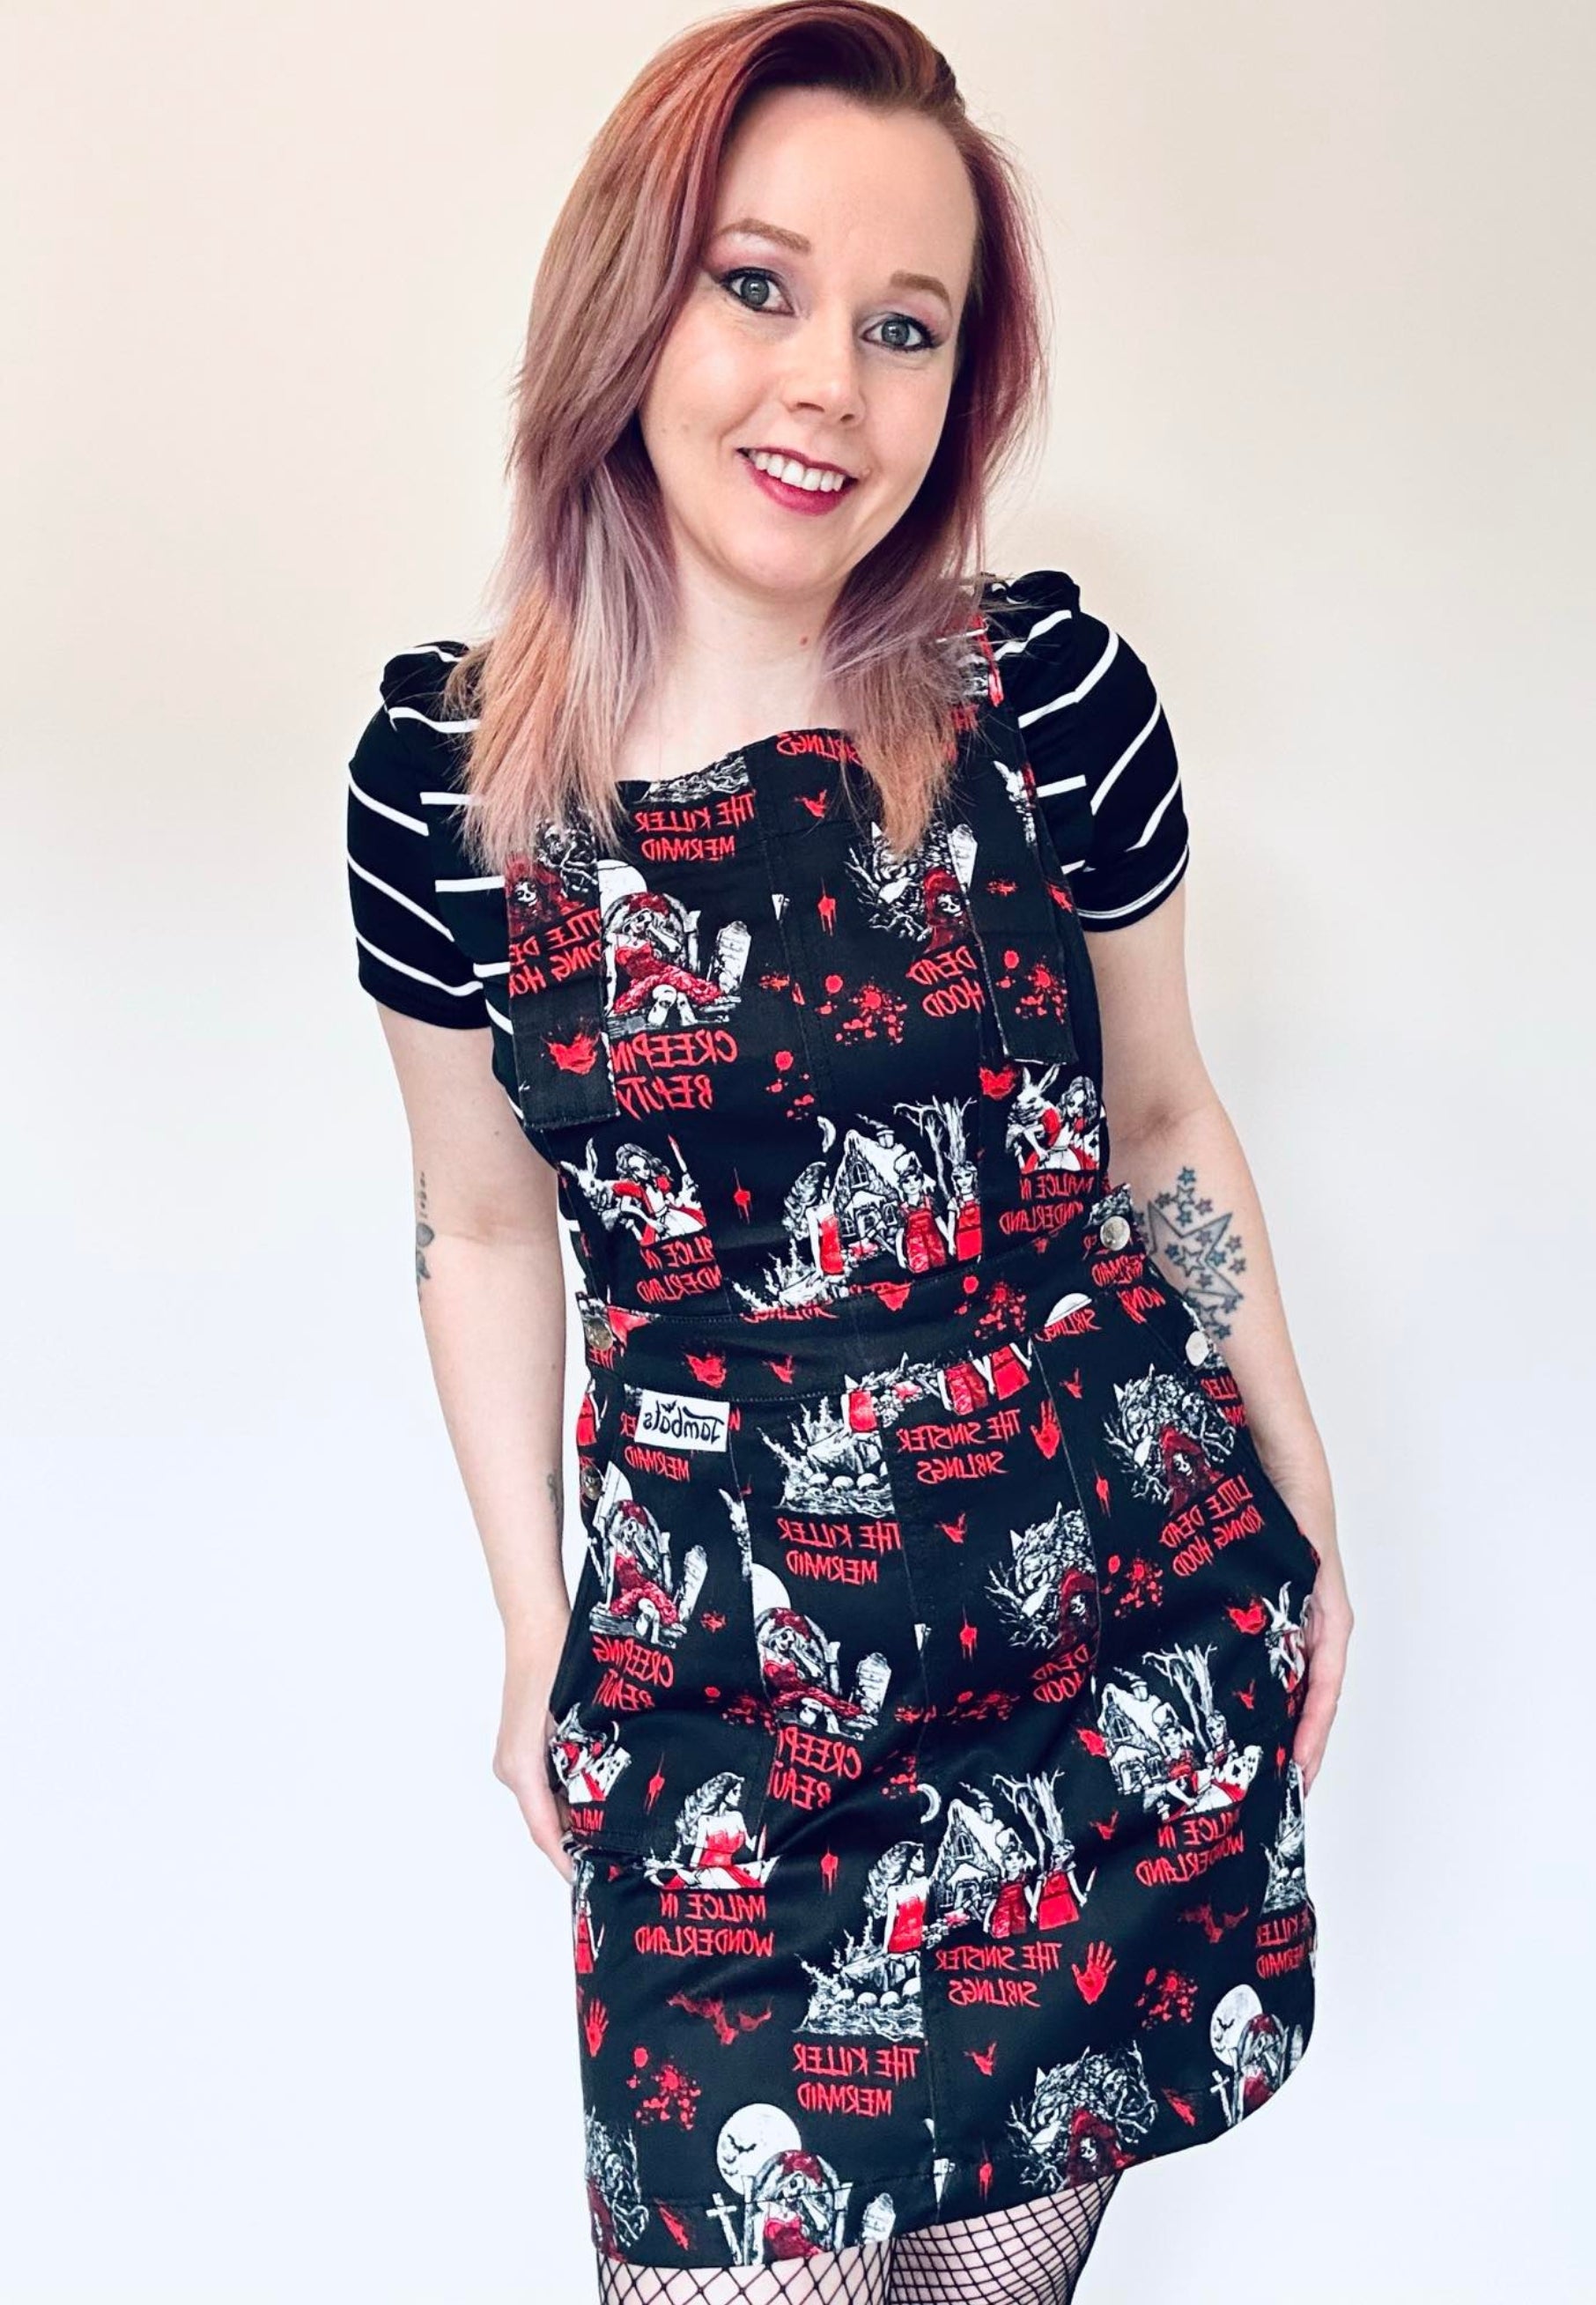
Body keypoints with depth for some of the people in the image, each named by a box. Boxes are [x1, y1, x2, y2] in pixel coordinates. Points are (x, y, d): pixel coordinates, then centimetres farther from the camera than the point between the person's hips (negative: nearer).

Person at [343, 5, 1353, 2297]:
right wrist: (533, 1634, 10)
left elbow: (1161, 1118, 6)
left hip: (1124, 1614, 1)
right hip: (714, 1668, 0)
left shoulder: (1051, 684, -7)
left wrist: (1307, 1509, 12)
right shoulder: (446, 769, -6)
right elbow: (483, 1233, 6)